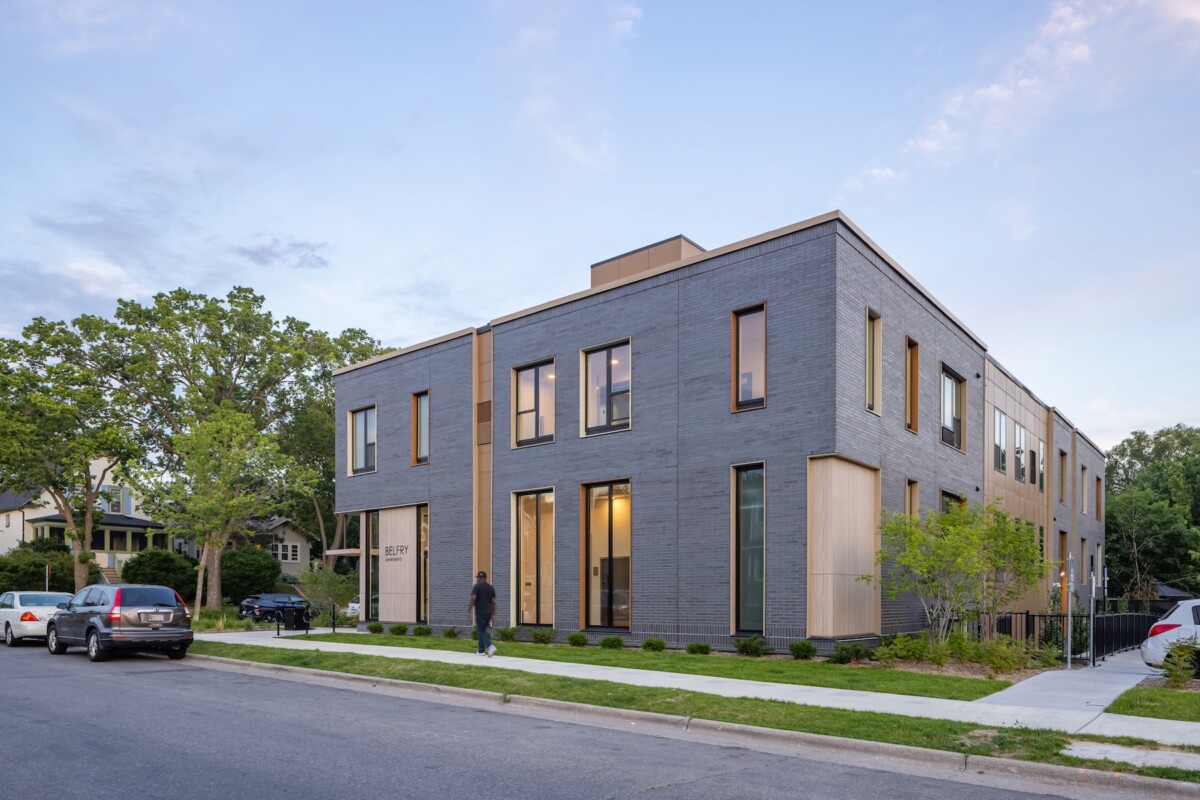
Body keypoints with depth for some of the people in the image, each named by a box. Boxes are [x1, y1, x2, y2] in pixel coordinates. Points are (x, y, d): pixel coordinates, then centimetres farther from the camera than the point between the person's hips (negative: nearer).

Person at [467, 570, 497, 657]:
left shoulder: (477, 587, -7)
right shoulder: (491, 587, 10)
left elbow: (473, 599, -17)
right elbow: (493, 602, 8)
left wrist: (469, 611, -14)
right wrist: (493, 614, 12)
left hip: (480, 613, -6)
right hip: (488, 613, 6)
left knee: (481, 631, -4)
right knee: (482, 630, 17)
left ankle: (490, 646, -24)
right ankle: (481, 651, 20)